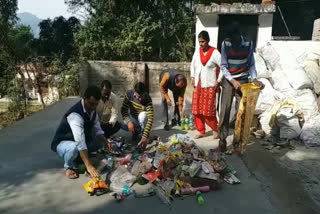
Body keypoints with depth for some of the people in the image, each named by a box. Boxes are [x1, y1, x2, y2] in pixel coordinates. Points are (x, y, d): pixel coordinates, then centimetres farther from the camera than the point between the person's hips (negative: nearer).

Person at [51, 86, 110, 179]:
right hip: (62, 143, -8)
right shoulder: (75, 114, -35)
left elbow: (97, 130, 1)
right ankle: (69, 167, -7)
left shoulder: (92, 110, -8)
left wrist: (106, 142, -19)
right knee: (74, 147, -39)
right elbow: (80, 142, -42)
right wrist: (89, 166, -45)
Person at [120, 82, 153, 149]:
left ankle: (142, 134, -12)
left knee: (143, 115, -36)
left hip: (142, 120, -2)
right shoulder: (129, 94, -19)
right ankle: (136, 130, 3)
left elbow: (150, 118, -36)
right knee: (123, 125, -29)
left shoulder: (148, 99, -29)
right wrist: (128, 121, -36)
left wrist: (145, 136, -45)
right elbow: (124, 109, -17)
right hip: (133, 118, 2)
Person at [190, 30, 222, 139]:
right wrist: (192, 77, 10)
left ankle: (215, 129, 19)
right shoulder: (197, 51, 7)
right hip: (197, 85, 5)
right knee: (196, 110, 5)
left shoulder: (214, 52, -10)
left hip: (209, 86, -5)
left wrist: (218, 81, -11)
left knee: (208, 110, -3)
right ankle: (201, 131, 18)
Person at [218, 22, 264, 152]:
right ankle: (222, 140, 4)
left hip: (243, 81, 1)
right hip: (228, 81, 0)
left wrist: (254, 79, -16)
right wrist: (233, 81, -19)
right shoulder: (225, 44, -8)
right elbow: (223, 66, -8)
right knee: (224, 111, -4)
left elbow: (251, 64, 0)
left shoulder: (248, 44, -6)